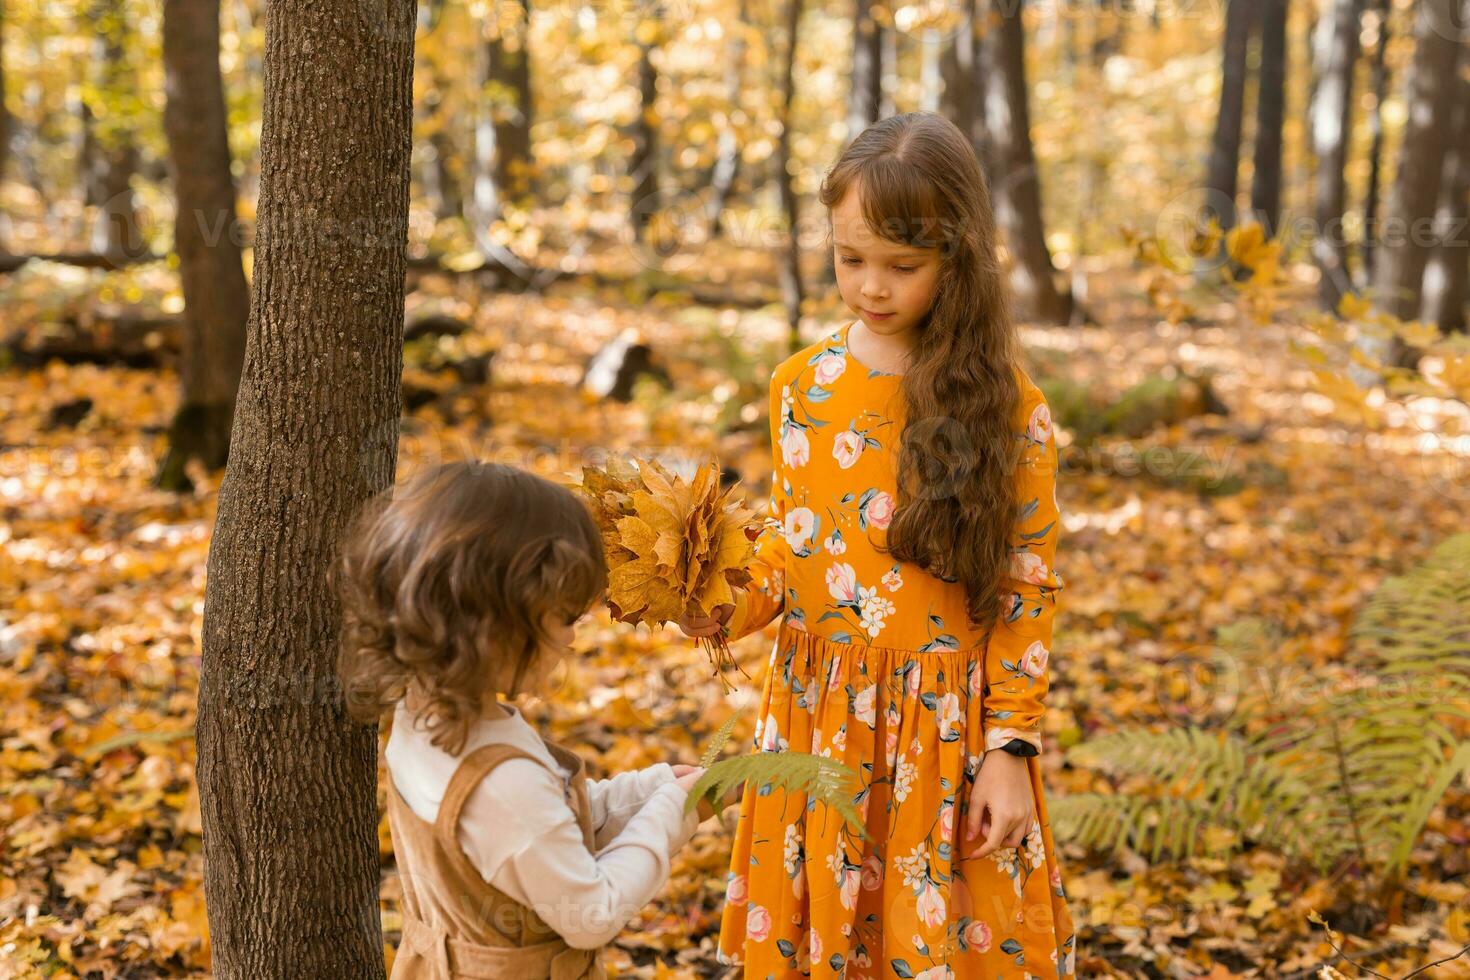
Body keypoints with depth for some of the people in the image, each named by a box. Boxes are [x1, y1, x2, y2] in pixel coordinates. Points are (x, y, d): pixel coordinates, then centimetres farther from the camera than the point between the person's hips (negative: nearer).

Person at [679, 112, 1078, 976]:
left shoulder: (1005, 403, -9)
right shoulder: (802, 383, 1)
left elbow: (1030, 588, -6)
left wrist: (1009, 750, -8)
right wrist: (730, 609, -8)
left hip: (945, 730, -3)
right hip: (814, 718, 3)